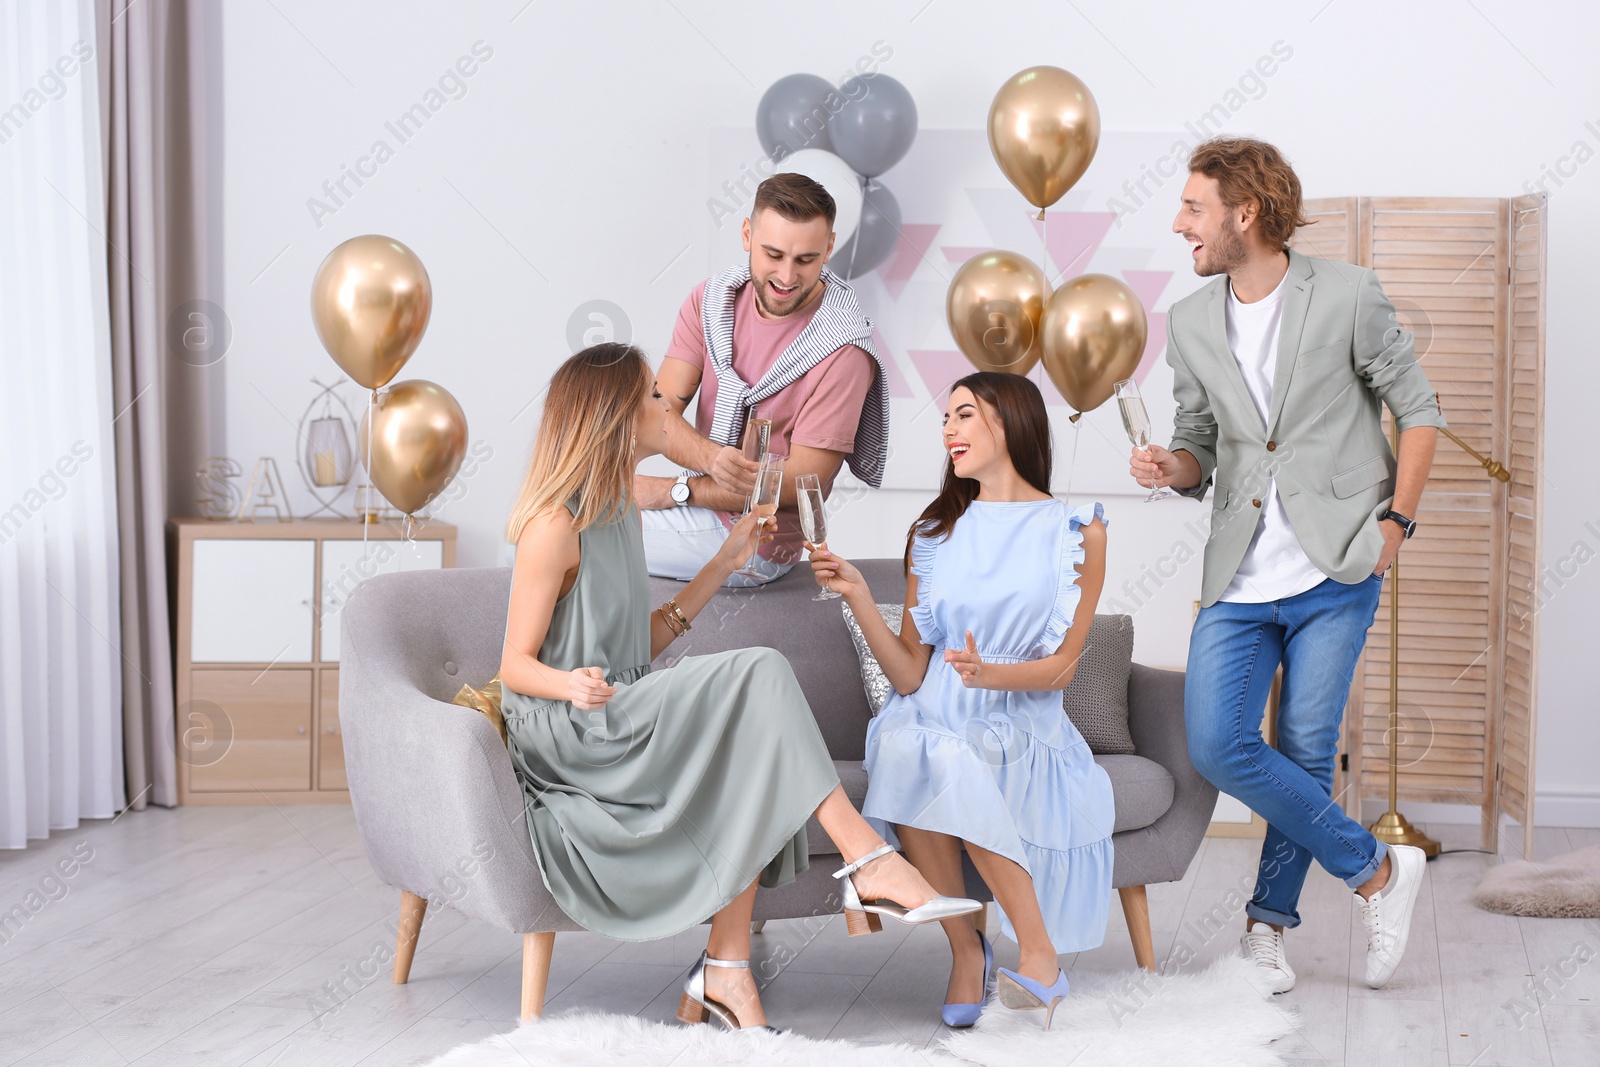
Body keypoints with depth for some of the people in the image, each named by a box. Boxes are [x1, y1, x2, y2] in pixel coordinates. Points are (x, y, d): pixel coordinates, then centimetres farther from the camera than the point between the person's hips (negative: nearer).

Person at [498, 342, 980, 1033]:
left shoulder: (618, 511, 16)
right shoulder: (555, 524, -12)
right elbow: (516, 664, -11)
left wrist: (725, 561, 16)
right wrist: (573, 686, -33)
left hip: (618, 719, 9)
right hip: (563, 734, -9)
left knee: (747, 759, -20)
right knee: (756, 676, -24)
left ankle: (725, 972, -22)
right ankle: (869, 862, -25)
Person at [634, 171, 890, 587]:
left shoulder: (842, 350, -22)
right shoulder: (713, 299, -2)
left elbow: (799, 483, -20)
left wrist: (672, 491, -18)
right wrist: (713, 459, -31)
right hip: (703, 506, 6)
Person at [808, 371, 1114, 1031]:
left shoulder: (1076, 532, 4)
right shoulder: (933, 532, 11)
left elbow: (1062, 667, -1)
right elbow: (909, 676, 4)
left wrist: (991, 673, -21)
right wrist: (857, 595, -10)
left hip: (1026, 735, -2)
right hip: (935, 724, 2)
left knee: (945, 773, -34)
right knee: (906, 753, -33)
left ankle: (1037, 943, -18)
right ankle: (965, 946, -17)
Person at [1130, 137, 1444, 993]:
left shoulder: (1347, 296, -4)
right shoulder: (1190, 323, 7)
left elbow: (1418, 409, 4)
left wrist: (1396, 519, -3)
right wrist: (1173, 467, -9)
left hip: (1334, 570, -3)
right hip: (1239, 578, 4)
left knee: (1306, 753, 0)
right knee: (1217, 746, -9)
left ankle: (1269, 920, 20)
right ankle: (1376, 870, 9)